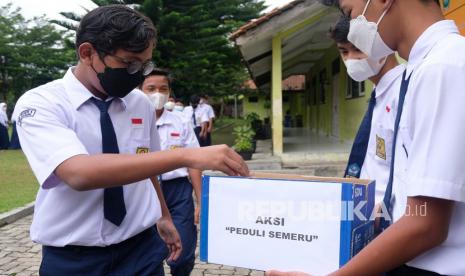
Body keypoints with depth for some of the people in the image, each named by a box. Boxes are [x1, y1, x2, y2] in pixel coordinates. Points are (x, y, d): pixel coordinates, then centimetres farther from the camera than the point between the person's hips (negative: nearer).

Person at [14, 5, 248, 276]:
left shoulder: (141, 104, -1)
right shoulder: (39, 104, -16)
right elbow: (80, 174, -33)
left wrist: (164, 218, 21)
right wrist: (186, 156, -38)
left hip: (142, 248, 4)